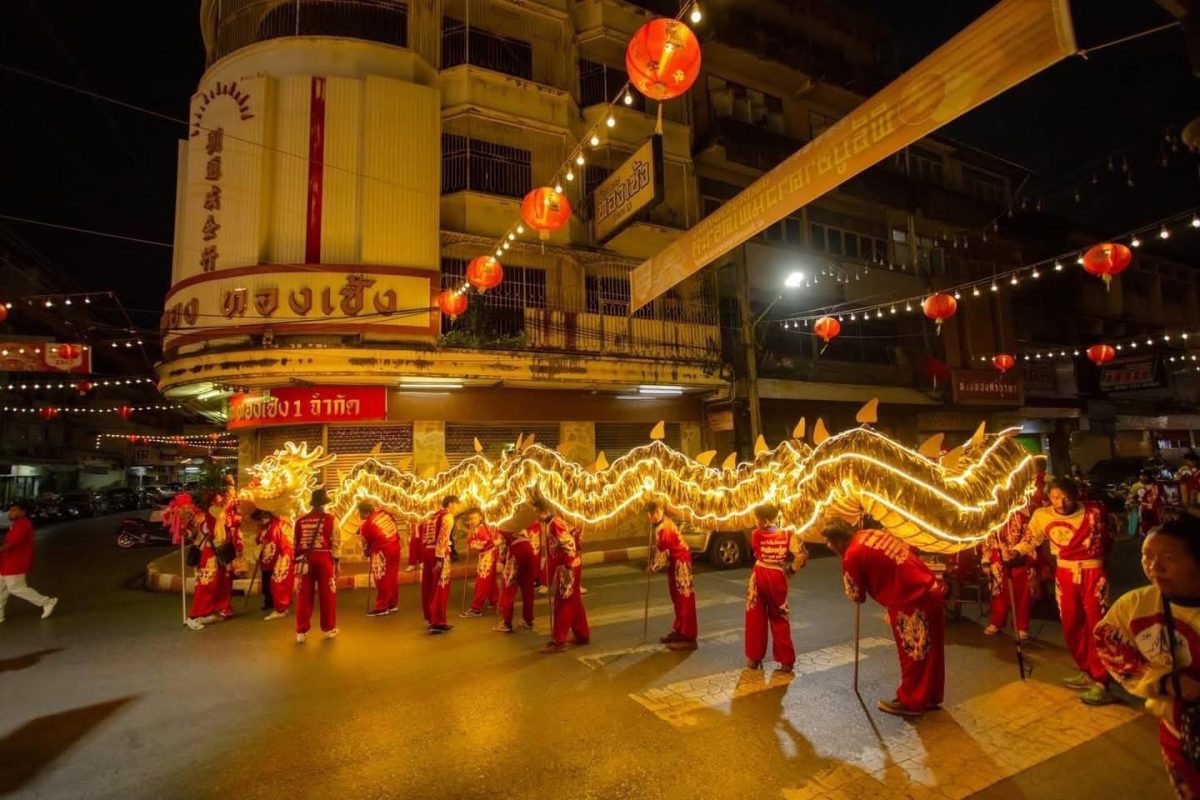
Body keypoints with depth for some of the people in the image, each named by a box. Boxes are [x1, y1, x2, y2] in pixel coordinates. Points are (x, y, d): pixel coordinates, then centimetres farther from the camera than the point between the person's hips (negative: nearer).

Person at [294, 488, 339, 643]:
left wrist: (297, 562, 19)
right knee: (327, 595, 8)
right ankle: (328, 629, 17)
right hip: (324, 558, -3)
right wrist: (336, 562, 1)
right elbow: (336, 543, -6)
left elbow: (296, 544, 10)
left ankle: (301, 632, 13)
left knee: (304, 596, 9)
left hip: (305, 560, 3)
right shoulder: (330, 519, -6)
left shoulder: (300, 521, 5)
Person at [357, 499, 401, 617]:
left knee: (382, 581, 3)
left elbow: (366, 544, -2)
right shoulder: (383, 512, 2)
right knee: (393, 577, 15)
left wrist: (368, 555, 16)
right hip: (395, 547, 8)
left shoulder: (366, 525, -15)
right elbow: (395, 526, 15)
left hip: (382, 552, -8)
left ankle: (381, 608, 10)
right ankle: (392, 604, 25)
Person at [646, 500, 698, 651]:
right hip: (676, 562, 10)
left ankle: (688, 638, -1)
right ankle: (679, 632, 27)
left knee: (685, 600, -5)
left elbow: (663, 553, -19)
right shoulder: (665, 522, 7)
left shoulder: (663, 528, -24)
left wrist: (653, 566, -5)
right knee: (678, 599, 17)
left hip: (680, 562, -10)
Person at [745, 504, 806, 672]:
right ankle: (786, 661, 17)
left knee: (755, 618, 11)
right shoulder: (787, 535, -6)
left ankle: (754, 658, 19)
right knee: (780, 619, 14)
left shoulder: (756, 534, -9)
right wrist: (790, 570, 3)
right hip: (777, 578, 1)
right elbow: (802, 556, -10)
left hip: (759, 577, -1)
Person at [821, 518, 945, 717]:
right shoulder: (873, 534, 7)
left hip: (911, 600, -9)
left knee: (912, 654, 7)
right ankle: (929, 697, 34)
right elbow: (908, 550, 17)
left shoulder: (852, 556, -15)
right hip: (930, 589, 9)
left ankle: (910, 701, 21)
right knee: (928, 651, 20)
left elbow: (856, 596, -3)